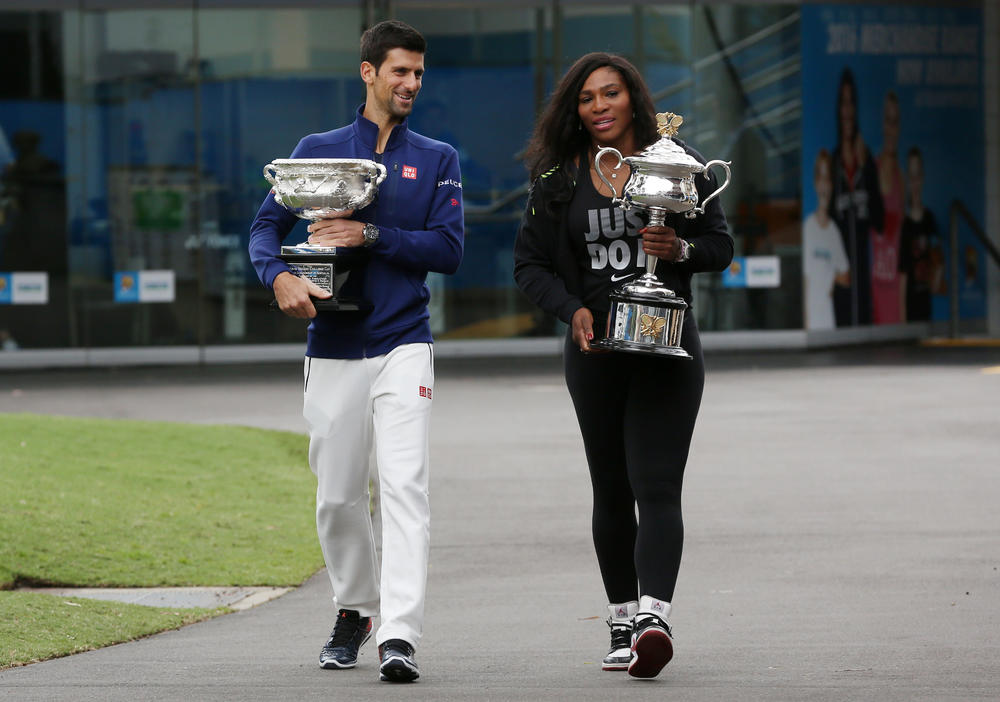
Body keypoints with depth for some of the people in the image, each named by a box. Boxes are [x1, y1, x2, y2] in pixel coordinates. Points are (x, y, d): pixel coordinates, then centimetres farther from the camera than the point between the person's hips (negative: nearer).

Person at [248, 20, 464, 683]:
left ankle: (400, 635, -23)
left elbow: (448, 249, -2)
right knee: (338, 497, 6)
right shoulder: (318, 150, 11)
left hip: (404, 345, -2)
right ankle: (354, 611, 28)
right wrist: (281, 276, -16)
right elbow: (266, 227, 6)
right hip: (333, 348, 2)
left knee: (404, 486, -16)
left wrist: (370, 236, -14)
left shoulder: (438, 160, 9)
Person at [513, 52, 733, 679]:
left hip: (667, 345, -2)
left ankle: (653, 615, -29)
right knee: (612, 490, 7)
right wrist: (572, 309, -11)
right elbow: (530, 263, 7)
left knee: (656, 486, -15)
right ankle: (622, 621, 16)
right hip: (594, 347, 3)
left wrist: (681, 250, -16)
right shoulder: (557, 178, 7)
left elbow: (722, 245, 7)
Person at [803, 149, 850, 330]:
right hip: (812, 314, -4)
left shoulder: (834, 231, 10)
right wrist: (806, 320, -8)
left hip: (829, 318, 4)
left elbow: (846, 277, 17)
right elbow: (805, 280, -5)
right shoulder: (807, 227, -3)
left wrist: (838, 277, -5)